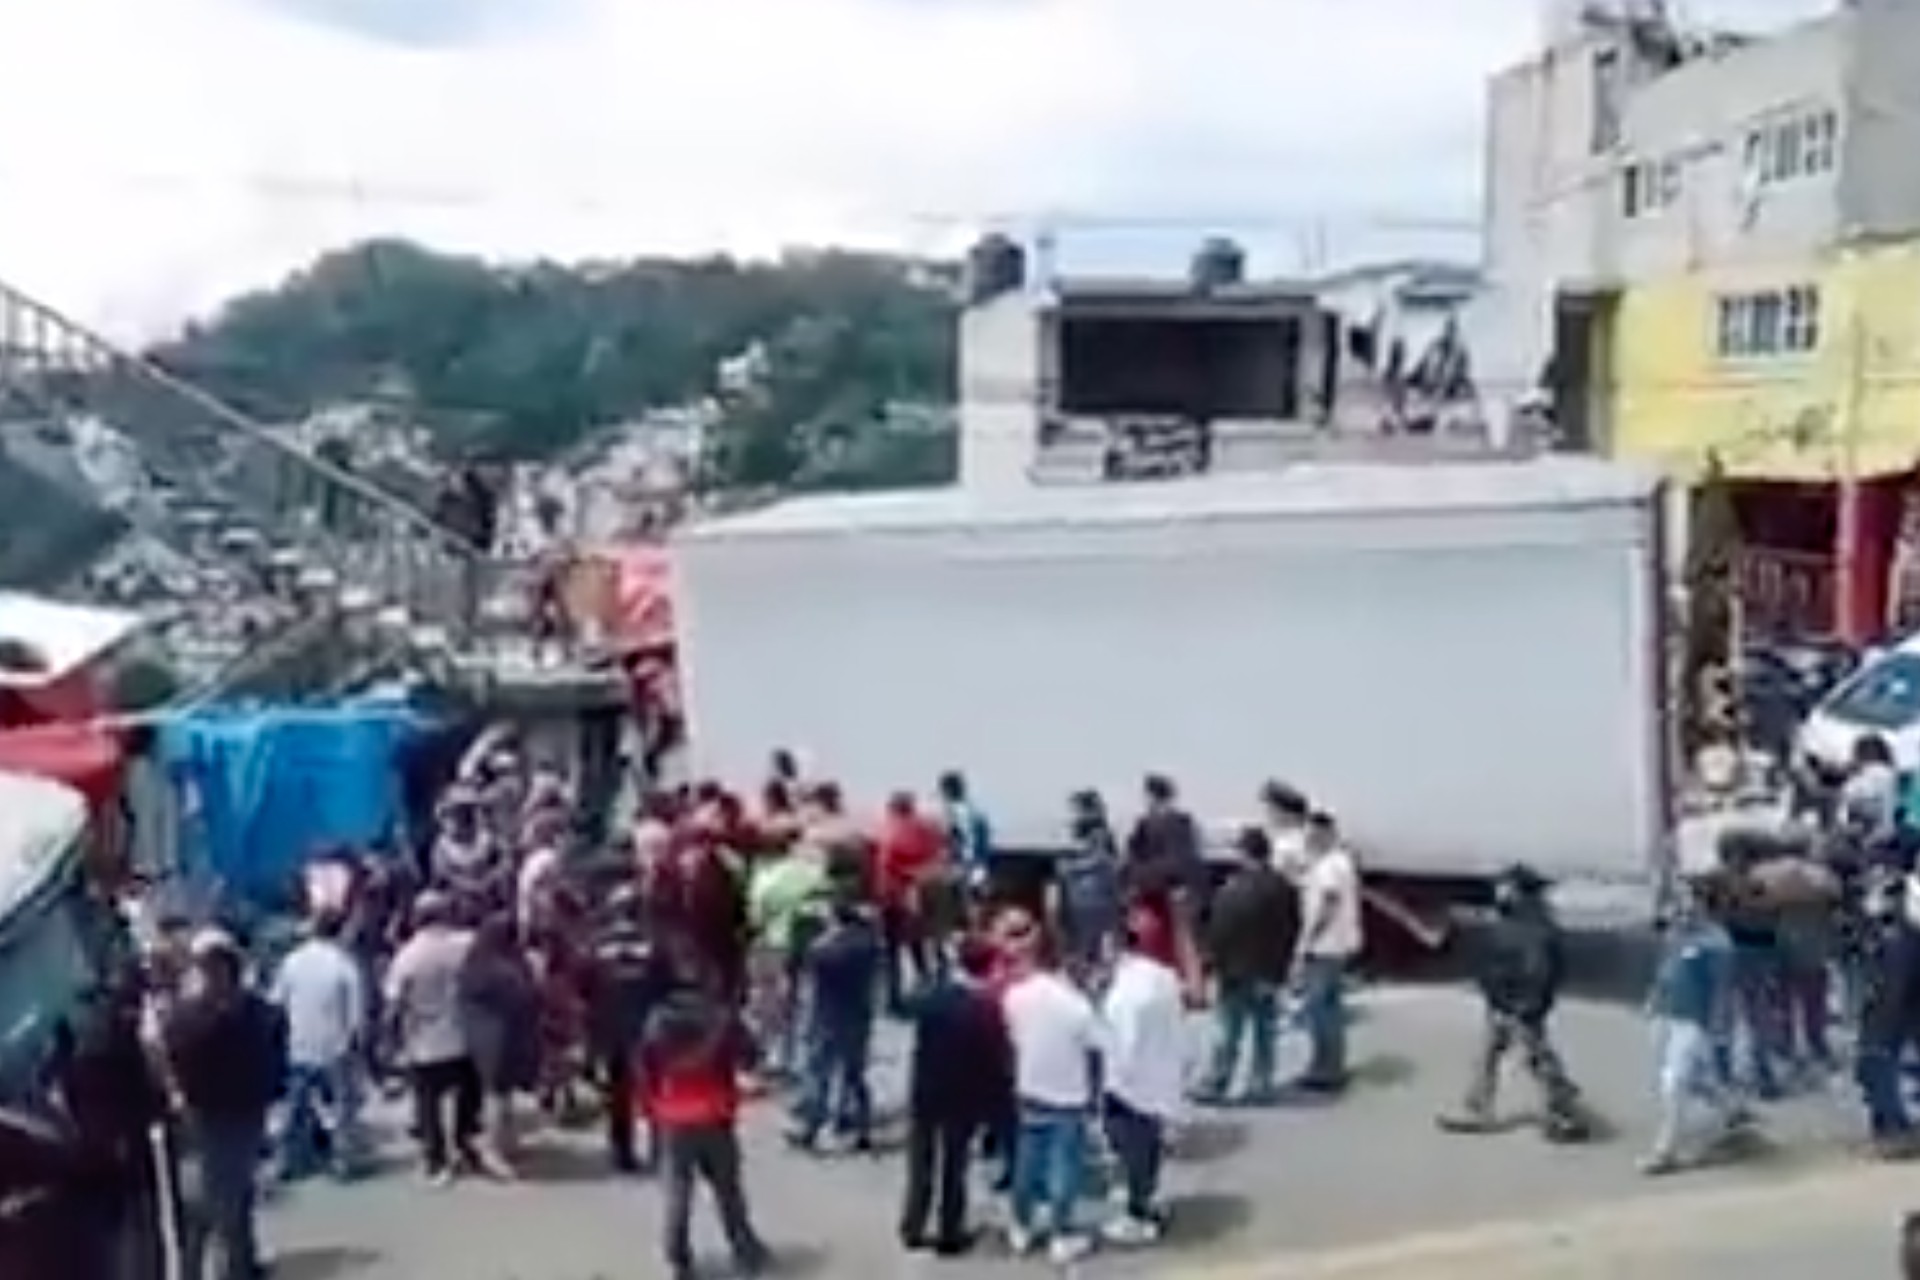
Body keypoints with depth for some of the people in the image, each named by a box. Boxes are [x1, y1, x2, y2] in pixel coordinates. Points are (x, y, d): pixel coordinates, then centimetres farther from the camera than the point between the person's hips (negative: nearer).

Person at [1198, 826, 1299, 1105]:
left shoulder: (1232, 890, -20)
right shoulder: (1286, 890, -1)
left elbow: (1219, 935, -15)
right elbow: (1293, 932, 8)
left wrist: (1217, 966, -1)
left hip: (1238, 974, -5)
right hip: (1271, 975, 5)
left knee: (1228, 1034, 3)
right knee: (1265, 1034, 13)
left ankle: (1215, 1085, 10)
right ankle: (1261, 1086, 19)